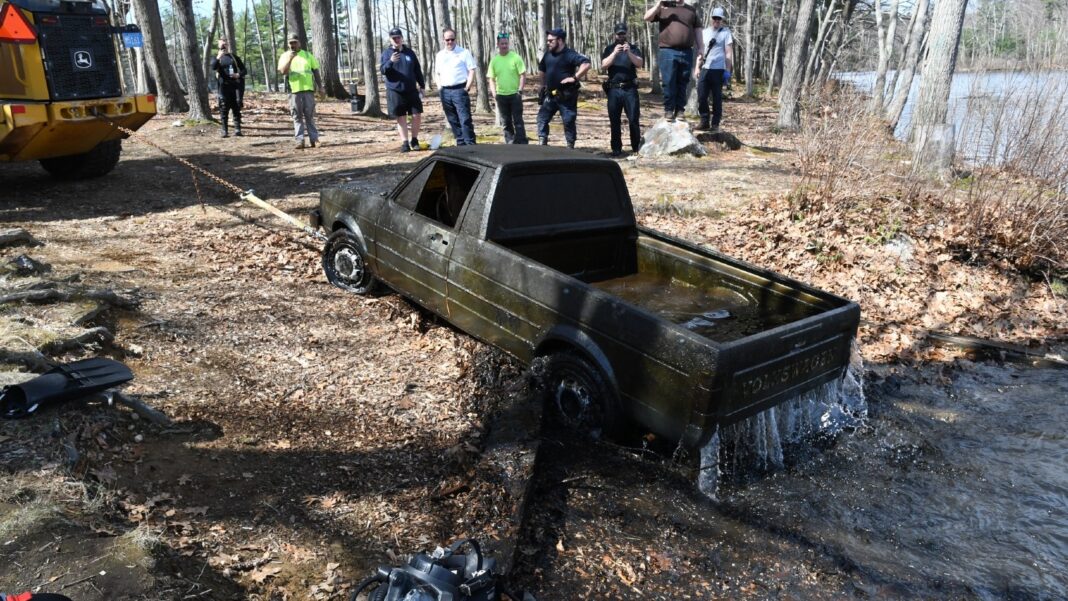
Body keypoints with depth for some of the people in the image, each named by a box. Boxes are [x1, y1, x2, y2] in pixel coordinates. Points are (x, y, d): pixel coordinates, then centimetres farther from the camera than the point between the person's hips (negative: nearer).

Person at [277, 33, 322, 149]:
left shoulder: (308, 55, 11)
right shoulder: (285, 56, 8)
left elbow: (316, 71, 13)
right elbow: (283, 71, -7)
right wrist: (290, 59, -18)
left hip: (308, 89, 1)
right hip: (294, 91, 0)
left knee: (310, 115, 3)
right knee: (297, 117, 0)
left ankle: (314, 138, 6)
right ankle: (299, 140, 0)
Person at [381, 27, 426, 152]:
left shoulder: (409, 52, 9)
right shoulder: (386, 53, 2)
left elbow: (417, 70, 15)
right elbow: (383, 70, -9)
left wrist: (422, 85, 11)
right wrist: (390, 62, -27)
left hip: (412, 90, 2)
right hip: (395, 91, -2)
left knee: (417, 115, -2)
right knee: (401, 118, 2)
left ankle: (414, 140, 13)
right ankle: (405, 143, 8)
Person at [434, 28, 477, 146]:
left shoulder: (464, 53, 0)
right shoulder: (440, 55, 14)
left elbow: (472, 71, -4)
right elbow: (437, 73, 22)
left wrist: (467, 88, -10)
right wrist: (439, 87, 7)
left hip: (459, 90, -5)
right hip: (445, 91, 5)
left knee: (465, 120, -10)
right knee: (453, 121, 8)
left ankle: (470, 144, -8)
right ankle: (461, 144, 16)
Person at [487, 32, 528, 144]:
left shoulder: (515, 57, -5)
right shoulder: (494, 60, 5)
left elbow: (523, 75, -5)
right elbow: (491, 79, 10)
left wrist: (520, 90, -12)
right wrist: (494, 93, 0)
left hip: (515, 95, -4)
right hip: (501, 96, 4)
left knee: (518, 122, -4)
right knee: (506, 123, 9)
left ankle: (522, 145, -2)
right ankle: (510, 145, 17)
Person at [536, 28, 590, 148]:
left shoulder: (570, 54, -14)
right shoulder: (547, 54, 9)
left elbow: (586, 64, -26)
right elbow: (542, 70, 27)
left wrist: (575, 78, -25)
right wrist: (545, 84, 21)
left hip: (566, 96, -7)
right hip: (550, 95, 7)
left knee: (568, 121, -1)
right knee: (542, 118, 6)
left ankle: (570, 146, 8)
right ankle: (542, 144, 9)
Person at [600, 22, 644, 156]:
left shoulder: (633, 48, 10)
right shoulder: (609, 49, 11)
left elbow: (640, 64, -6)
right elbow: (603, 65, -4)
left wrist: (629, 53, -21)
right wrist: (614, 53, -18)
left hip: (630, 89, -1)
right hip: (614, 89, 1)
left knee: (634, 119, -5)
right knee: (614, 120, 2)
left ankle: (637, 146, 3)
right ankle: (616, 148, 8)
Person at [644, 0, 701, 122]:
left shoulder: (691, 10, 16)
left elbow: (697, 30, 16)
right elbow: (647, 17, -2)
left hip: (686, 53, 3)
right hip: (668, 52, -2)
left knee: (682, 84, 5)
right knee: (669, 83, -4)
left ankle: (680, 110, 10)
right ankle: (668, 110, 3)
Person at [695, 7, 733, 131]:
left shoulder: (725, 32, 0)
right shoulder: (704, 31, 13)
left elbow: (729, 53, -3)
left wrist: (728, 70, -10)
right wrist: (697, 67, 9)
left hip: (718, 69, -4)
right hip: (705, 68, 4)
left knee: (717, 97, 1)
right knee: (701, 96, 0)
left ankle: (715, 123, 6)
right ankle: (704, 121, 9)